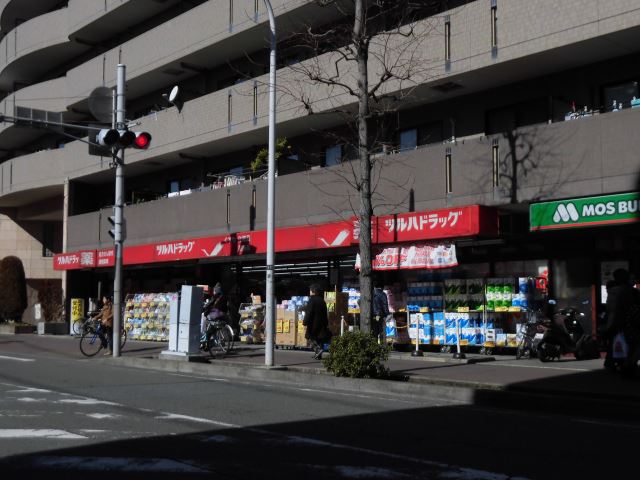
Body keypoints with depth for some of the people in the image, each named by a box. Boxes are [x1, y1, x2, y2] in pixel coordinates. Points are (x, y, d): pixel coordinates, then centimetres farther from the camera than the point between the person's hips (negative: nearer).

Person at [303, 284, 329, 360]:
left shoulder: (312, 300, -12)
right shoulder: (322, 301, 10)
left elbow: (309, 313, -16)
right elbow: (325, 314, 14)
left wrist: (305, 322, -13)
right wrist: (326, 324, 19)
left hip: (313, 323, -7)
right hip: (321, 324, 7)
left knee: (309, 337, 2)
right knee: (319, 338, 11)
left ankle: (318, 349, -17)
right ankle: (318, 355, 12)